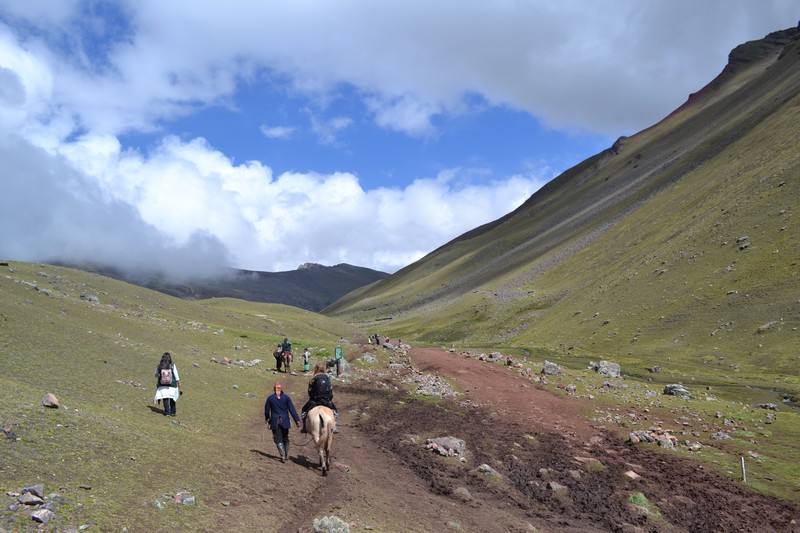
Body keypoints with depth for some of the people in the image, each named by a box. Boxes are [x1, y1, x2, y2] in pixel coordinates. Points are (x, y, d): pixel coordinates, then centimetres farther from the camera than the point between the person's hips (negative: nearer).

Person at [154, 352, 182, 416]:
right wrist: (179, 385, 1)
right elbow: (177, 377, -7)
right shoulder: (172, 366, -9)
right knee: (172, 399, 14)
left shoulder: (159, 366, -6)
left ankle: (167, 412, -3)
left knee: (165, 399, 3)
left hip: (163, 385, 0)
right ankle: (172, 412, 21)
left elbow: (156, 375, 10)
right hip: (172, 385, 0)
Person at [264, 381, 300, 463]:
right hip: (285, 422, 1)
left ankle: (283, 456, -10)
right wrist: (297, 420, -6)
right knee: (285, 438, 16)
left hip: (275, 422, -1)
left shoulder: (270, 398, -3)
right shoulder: (286, 397, -4)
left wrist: (267, 420, 21)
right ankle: (286, 455, 24)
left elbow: (266, 410, 4)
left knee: (278, 439, 3)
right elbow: (292, 409, -8)